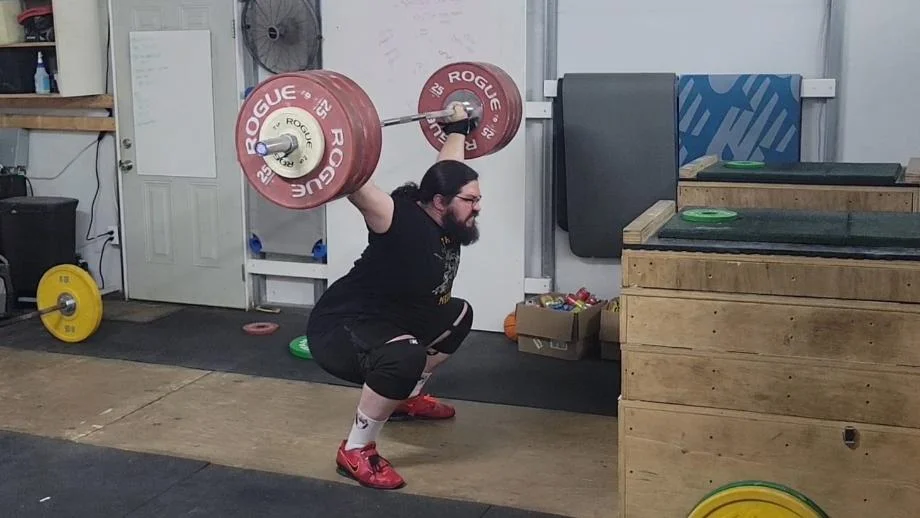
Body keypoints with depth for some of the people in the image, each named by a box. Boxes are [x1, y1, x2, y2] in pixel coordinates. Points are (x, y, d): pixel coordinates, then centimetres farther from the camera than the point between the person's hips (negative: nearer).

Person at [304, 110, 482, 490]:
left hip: (391, 321, 10)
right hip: (339, 330, -10)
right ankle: (355, 451, -19)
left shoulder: (448, 222, -3)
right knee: (405, 359, -40)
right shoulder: (405, 223, -27)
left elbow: (448, 163, 15)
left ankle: (408, 399, 35)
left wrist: (458, 128, 27)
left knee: (459, 315, 26)